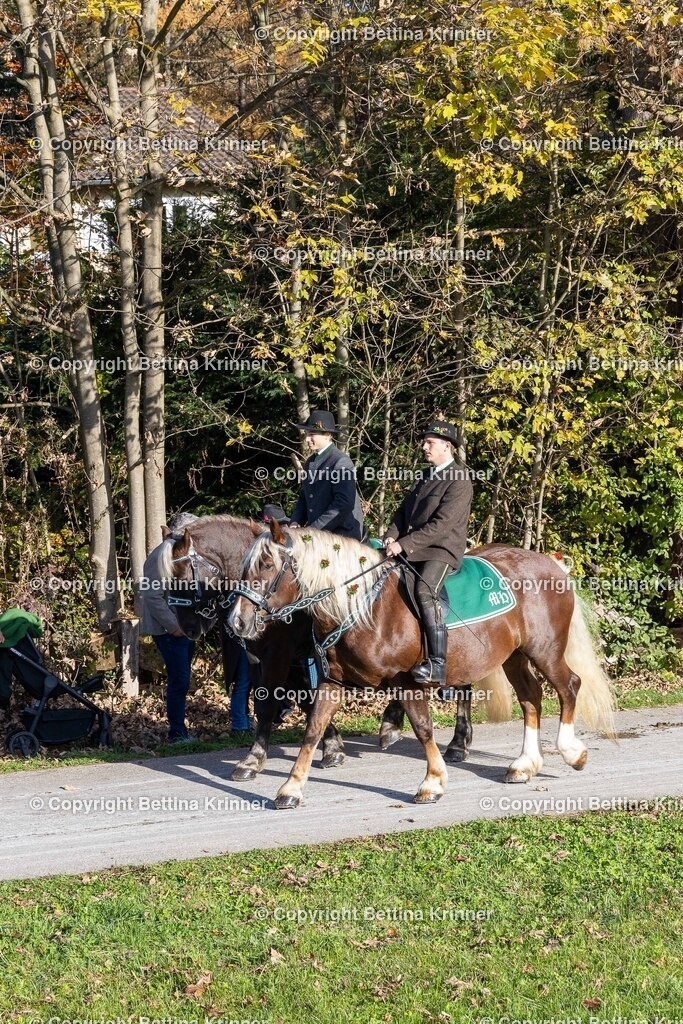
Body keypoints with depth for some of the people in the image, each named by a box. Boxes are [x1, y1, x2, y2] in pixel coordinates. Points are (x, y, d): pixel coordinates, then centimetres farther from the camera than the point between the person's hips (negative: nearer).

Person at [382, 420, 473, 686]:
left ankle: (437, 664, -39)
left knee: (424, 590, -33)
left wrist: (404, 544, -21)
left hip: (443, 550, -10)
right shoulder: (427, 478, 20)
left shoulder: (459, 481, -9)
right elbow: (404, 511, 20)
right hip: (412, 550, 10)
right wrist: (392, 536, -2)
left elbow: (442, 524, -18)